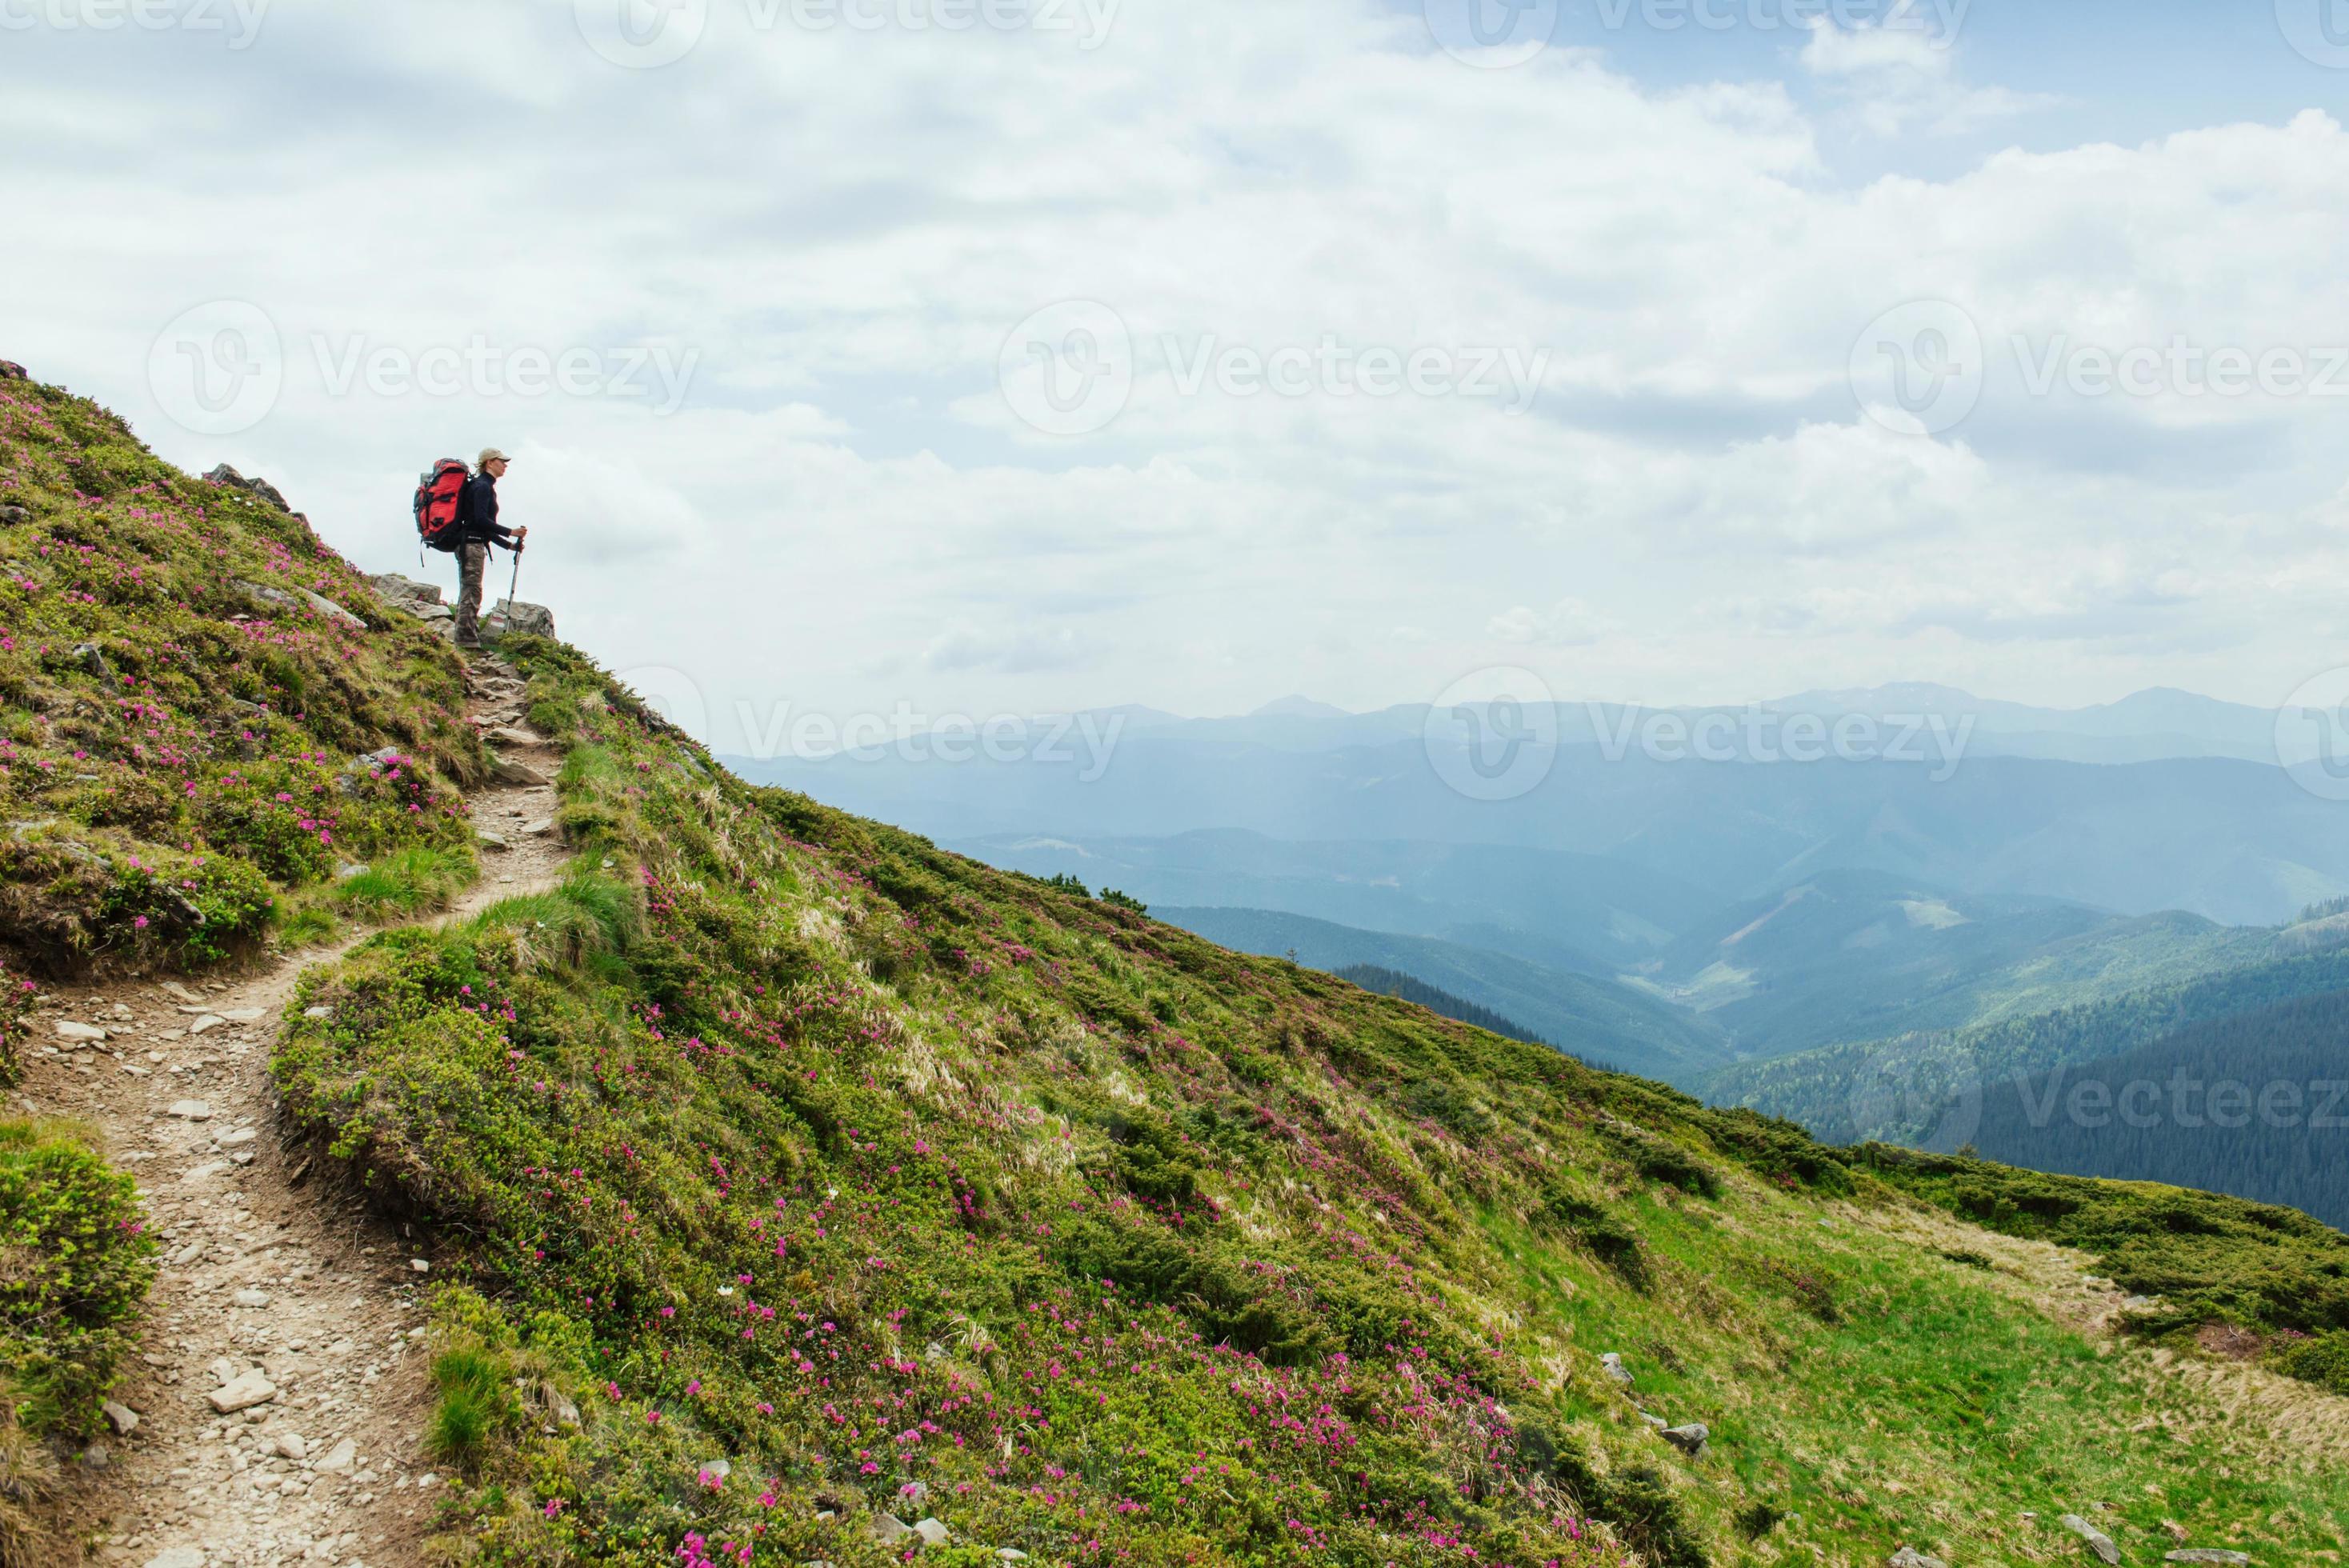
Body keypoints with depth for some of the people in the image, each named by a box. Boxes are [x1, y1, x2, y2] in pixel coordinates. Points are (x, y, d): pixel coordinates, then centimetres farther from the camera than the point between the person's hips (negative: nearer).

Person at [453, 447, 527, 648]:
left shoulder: (486, 487, 20)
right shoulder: (482, 487, -10)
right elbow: (481, 520, -20)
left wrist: (509, 545, 19)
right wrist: (510, 532, -19)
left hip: (474, 544, 10)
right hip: (471, 544, -10)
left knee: (469, 594, 10)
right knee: (471, 594, -10)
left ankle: (467, 640, 13)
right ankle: (468, 641, -11)